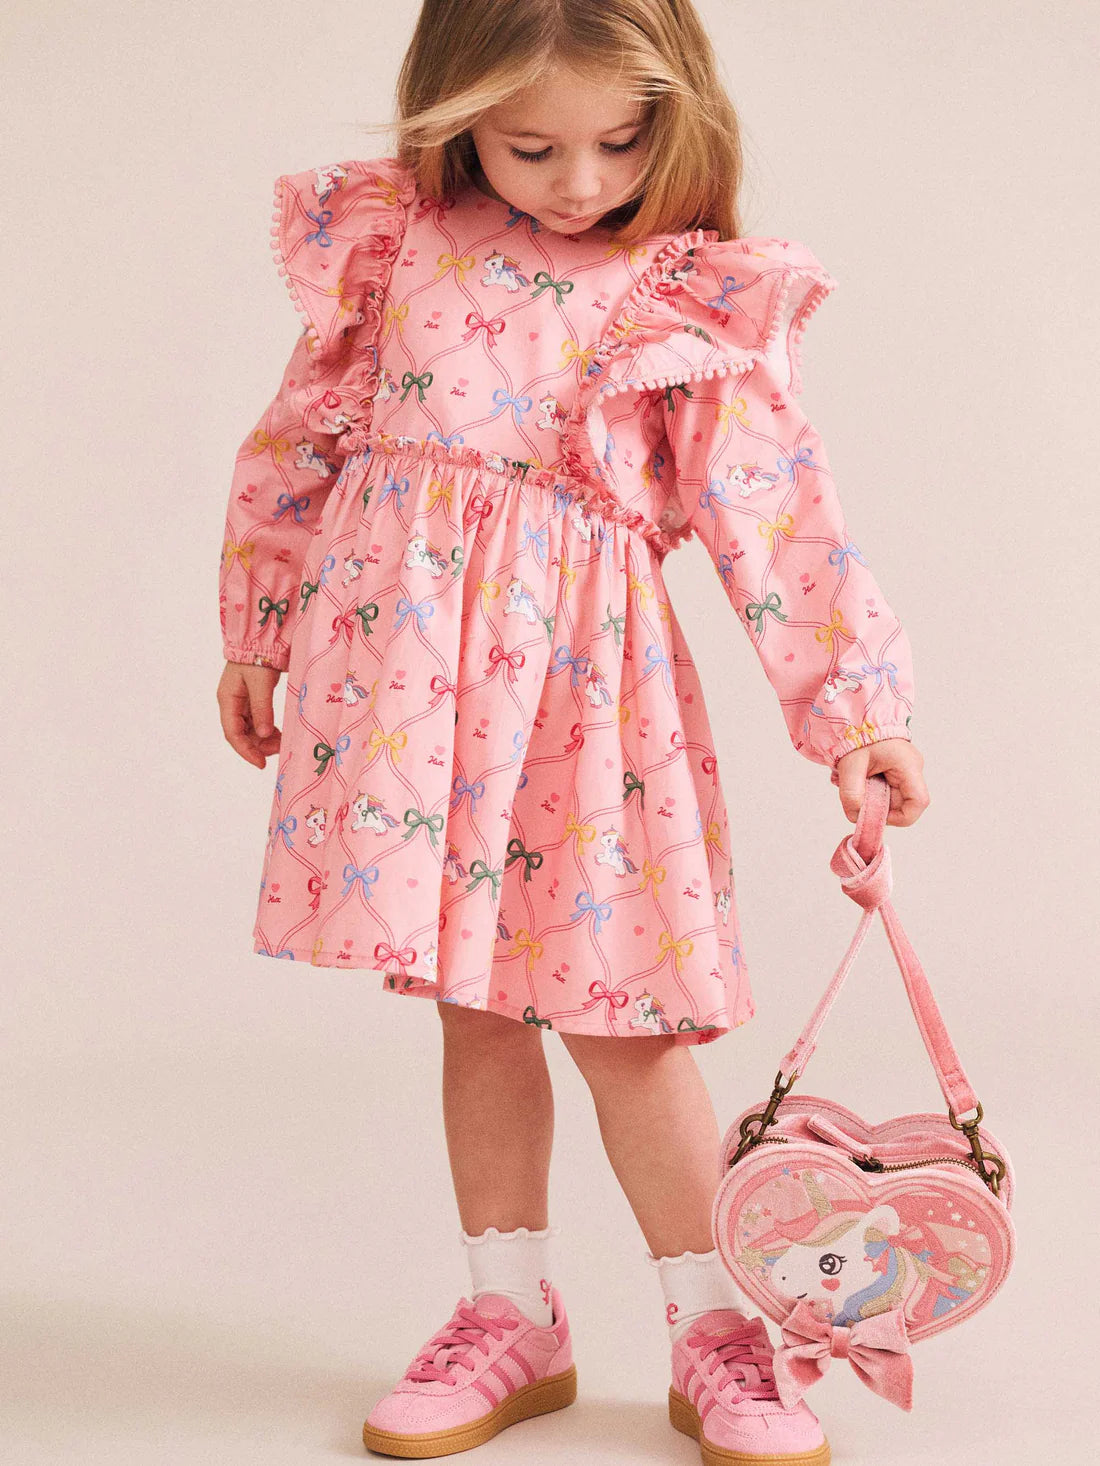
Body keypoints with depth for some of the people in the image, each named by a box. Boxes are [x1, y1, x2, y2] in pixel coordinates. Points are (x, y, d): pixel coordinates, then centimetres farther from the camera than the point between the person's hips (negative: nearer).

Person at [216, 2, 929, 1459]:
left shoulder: (701, 301, -3)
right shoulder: (390, 245, 4)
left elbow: (777, 512, -5)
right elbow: (299, 439, 12)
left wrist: (854, 711, -9)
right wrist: (256, 631, 15)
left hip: (581, 679, -2)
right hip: (401, 661, 3)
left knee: (618, 1010, 1)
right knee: (474, 1004, 10)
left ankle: (713, 1332, 18)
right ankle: (513, 1317, 24)